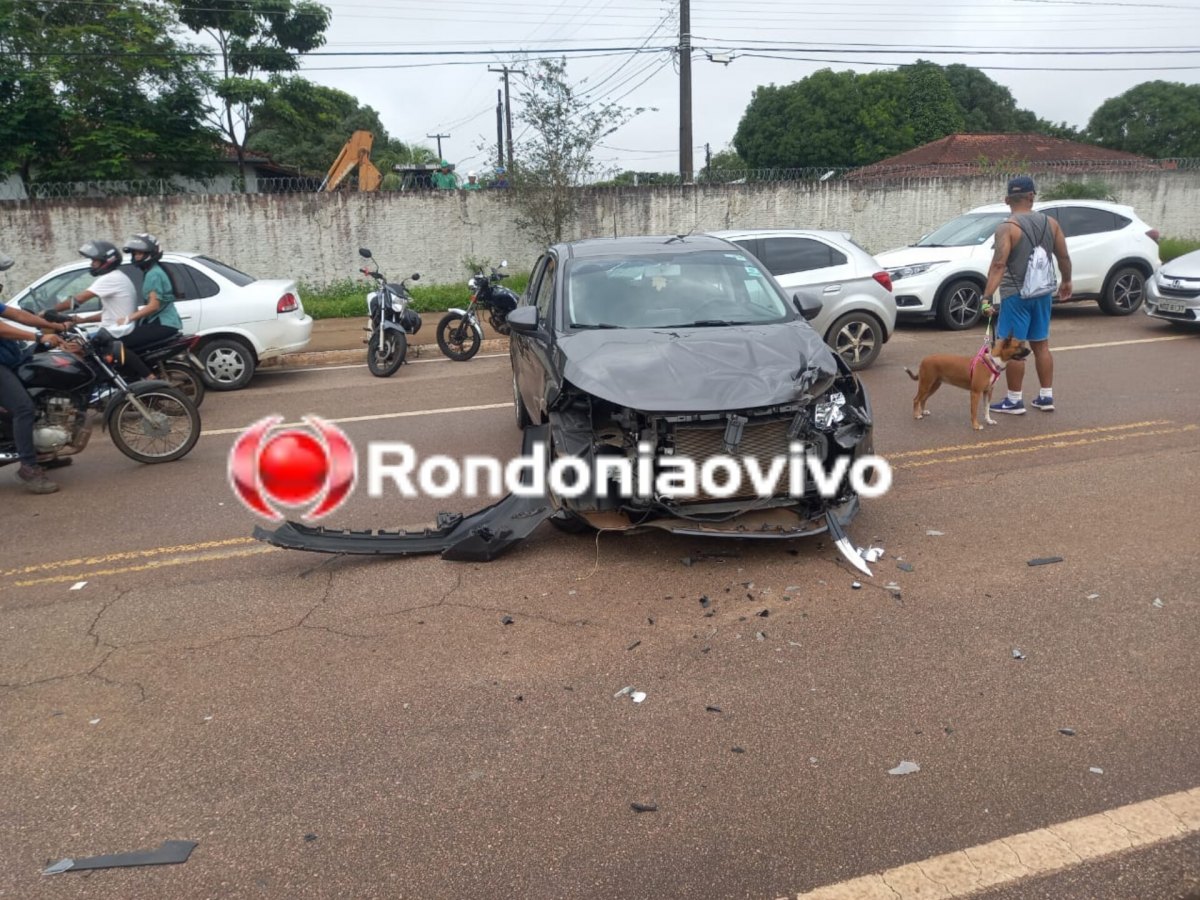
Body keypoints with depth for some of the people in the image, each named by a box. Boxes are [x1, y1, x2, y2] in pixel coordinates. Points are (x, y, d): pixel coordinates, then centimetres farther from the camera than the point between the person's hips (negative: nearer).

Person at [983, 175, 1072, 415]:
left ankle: (1014, 401, 5)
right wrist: (1066, 281, 25)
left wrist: (986, 297, -26)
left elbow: (999, 265, -23)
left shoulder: (1007, 227, -14)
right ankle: (1046, 397, 20)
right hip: (1043, 293, 6)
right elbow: (1064, 257, 9)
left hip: (1016, 294, -6)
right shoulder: (1050, 223, 3)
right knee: (1041, 345, 15)